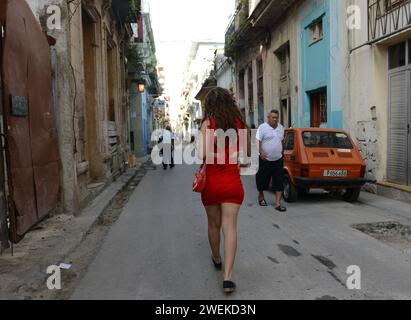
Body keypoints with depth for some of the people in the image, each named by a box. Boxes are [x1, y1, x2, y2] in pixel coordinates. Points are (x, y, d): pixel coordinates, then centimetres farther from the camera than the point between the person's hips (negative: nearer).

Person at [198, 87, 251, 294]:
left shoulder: (208, 123, -8)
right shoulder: (240, 123, 1)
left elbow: (202, 154, -21)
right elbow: (248, 152, 12)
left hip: (211, 182, -1)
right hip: (232, 183, 1)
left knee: (214, 224, 18)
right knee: (230, 227, -1)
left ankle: (216, 258, 40)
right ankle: (228, 276, -9)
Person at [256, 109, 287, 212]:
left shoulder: (281, 127, 10)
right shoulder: (262, 127, -8)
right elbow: (258, 141, -14)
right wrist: (261, 152, -26)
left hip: (278, 160, 4)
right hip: (265, 159, -4)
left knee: (279, 182, -3)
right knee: (263, 179, 10)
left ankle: (278, 203, -1)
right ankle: (261, 196, 36)